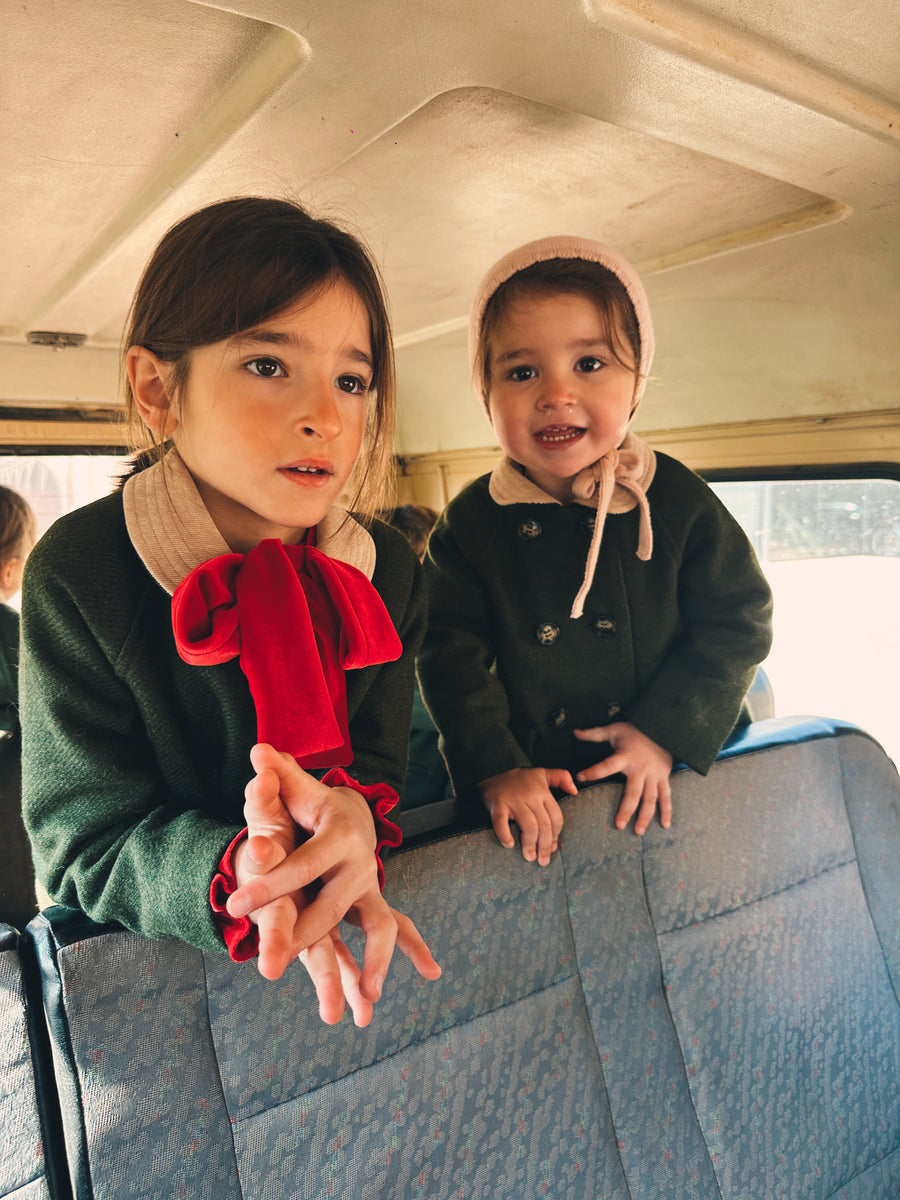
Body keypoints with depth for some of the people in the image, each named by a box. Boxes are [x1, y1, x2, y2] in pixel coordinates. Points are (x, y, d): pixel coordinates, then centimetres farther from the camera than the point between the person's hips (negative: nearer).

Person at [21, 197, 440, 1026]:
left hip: (347, 927, 4)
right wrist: (241, 873, -32)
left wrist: (349, 812, -28)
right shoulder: (79, 573, -15)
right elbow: (88, 844, -14)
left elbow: (375, 764, -4)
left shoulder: (388, 569, -5)